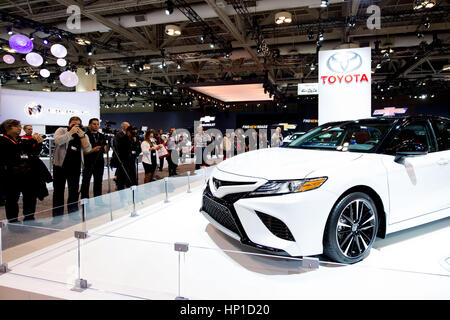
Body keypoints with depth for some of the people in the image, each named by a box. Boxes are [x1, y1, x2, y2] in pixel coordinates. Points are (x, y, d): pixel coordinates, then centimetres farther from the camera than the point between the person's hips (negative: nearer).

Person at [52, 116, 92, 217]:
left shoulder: (83, 135, 11)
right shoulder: (61, 130, 2)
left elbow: (88, 149, -3)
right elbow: (57, 141, -18)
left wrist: (82, 136, -11)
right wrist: (71, 132, -17)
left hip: (75, 168, 2)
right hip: (60, 166, -2)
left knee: (74, 191, 7)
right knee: (58, 191, 6)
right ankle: (57, 216, 16)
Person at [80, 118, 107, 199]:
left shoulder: (102, 136, 13)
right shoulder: (86, 135, -4)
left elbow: (104, 150, 17)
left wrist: (105, 149, -6)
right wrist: (93, 150, -25)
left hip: (99, 163, 5)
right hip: (88, 163, -5)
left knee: (98, 183, 10)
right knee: (85, 183, 0)